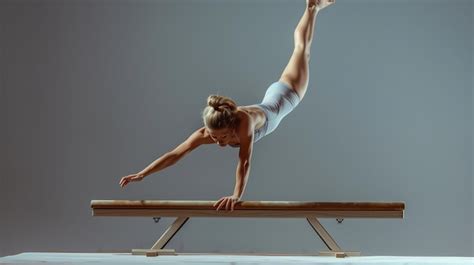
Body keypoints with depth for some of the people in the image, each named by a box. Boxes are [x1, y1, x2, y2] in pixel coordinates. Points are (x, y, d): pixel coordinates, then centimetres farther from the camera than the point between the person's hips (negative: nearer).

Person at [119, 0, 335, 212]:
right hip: (267, 103, 3)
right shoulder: (206, 132, -37)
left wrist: (236, 196, -62)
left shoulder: (243, 120, -51)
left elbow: (244, 162, -54)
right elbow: (174, 154, -40)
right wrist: (141, 174, -49)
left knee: (301, 48, 23)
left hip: (282, 96, -3)